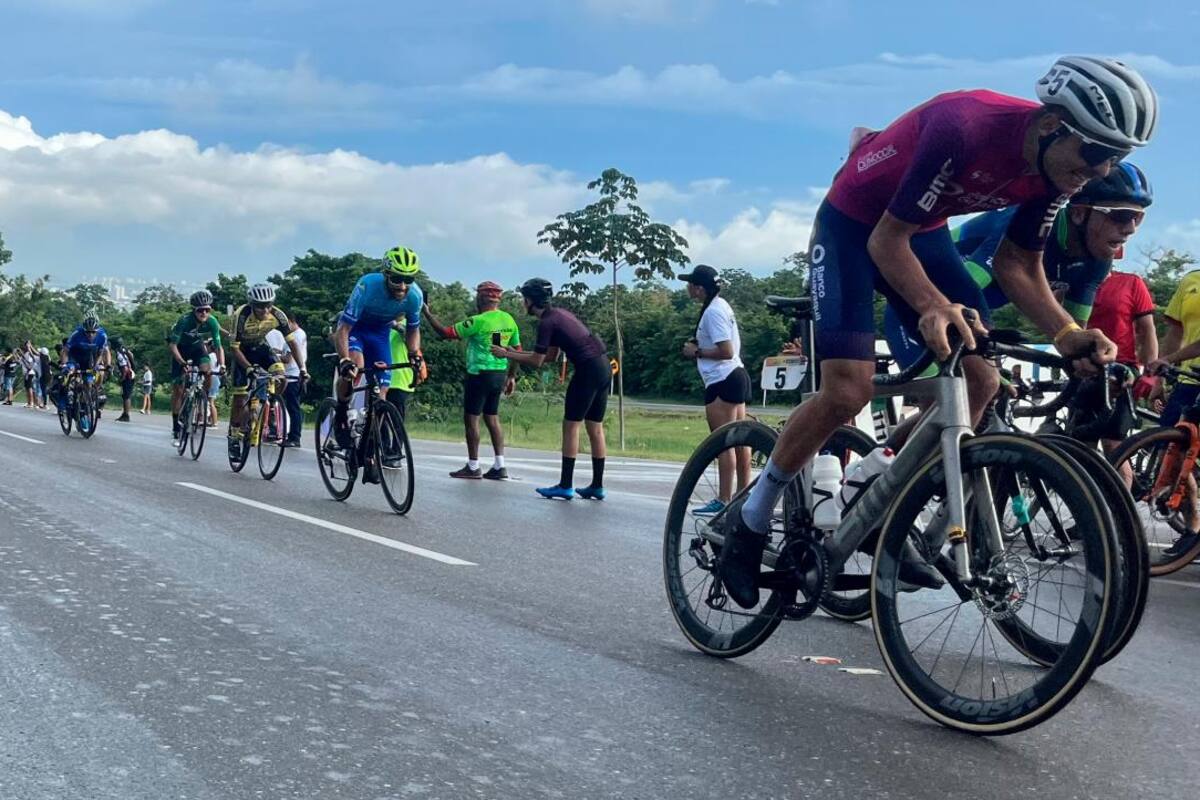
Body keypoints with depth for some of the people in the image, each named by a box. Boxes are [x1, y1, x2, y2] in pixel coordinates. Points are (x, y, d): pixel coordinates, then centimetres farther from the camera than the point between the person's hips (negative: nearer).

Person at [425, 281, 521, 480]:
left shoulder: (478, 321, -15)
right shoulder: (509, 320, 6)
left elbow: (445, 332, -14)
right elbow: (517, 350, 11)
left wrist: (427, 313, -4)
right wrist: (511, 376, 20)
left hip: (479, 374, -7)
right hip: (499, 375, 7)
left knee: (471, 418, 2)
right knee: (492, 418, 14)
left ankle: (473, 467, 5)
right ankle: (500, 466, 12)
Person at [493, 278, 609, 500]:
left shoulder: (547, 322, -9)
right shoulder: (559, 314, 19)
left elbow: (536, 362, -7)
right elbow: (551, 356, 23)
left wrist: (506, 355, 5)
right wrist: (514, 352, 24)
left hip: (588, 370, -9)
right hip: (604, 366, 9)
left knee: (571, 426, -3)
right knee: (595, 427, 11)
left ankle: (565, 485, -3)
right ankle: (597, 486, 13)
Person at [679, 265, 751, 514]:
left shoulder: (713, 311, -16)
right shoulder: (720, 305, 15)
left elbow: (726, 351, -22)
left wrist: (697, 352, -11)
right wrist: (699, 345, 12)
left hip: (722, 382, -10)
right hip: (735, 376, 10)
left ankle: (723, 500, -7)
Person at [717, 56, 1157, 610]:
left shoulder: (1057, 168, -14)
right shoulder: (966, 128, -36)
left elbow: (1017, 263, -3)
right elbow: (887, 240, -30)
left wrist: (1066, 332, -20)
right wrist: (934, 305, -48)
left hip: (924, 230, 7)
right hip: (854, 224, -7)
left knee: (980, 380, -4)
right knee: (847, 390, -20)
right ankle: (749, 518, 1)